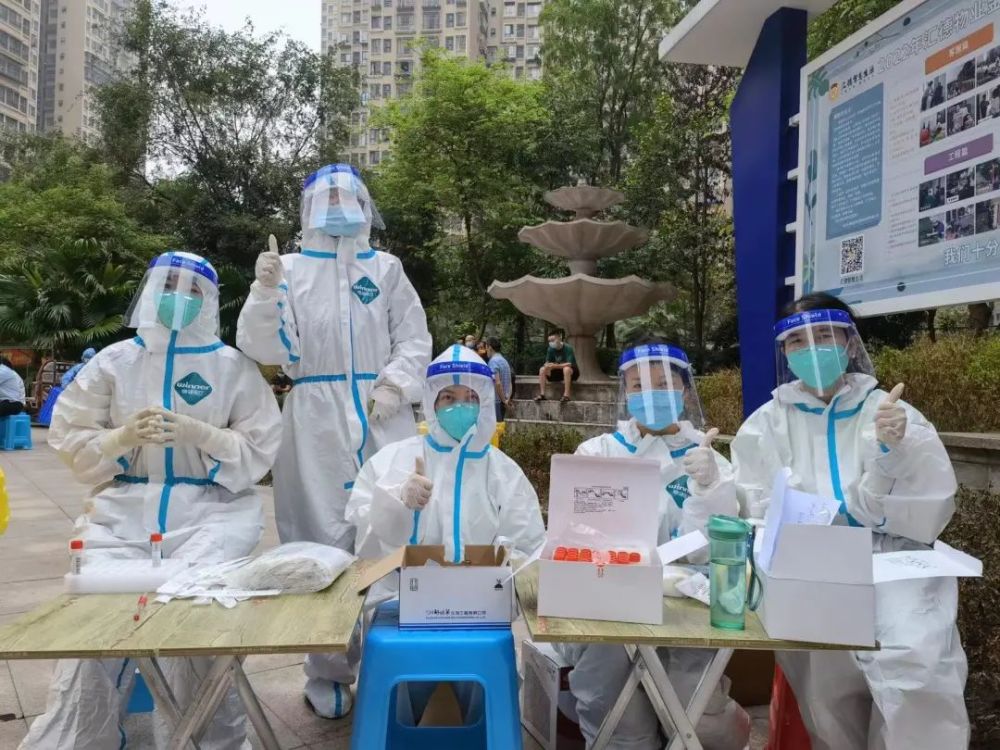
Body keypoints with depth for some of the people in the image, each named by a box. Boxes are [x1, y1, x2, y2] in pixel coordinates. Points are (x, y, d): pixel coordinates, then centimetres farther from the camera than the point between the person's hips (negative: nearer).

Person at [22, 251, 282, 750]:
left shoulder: (233, 366, 3)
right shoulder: (113, 361, 9)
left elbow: (260, 451, -1)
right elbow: (69, 441, 8)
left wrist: (198, 433, -15)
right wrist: (123, 437, -11)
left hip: (211, 507, -2)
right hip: (125, 507, 2)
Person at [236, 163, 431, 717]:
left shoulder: (386, 268, 12)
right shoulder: (291, 268, 8)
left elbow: (414, 339, 8)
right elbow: (269, 349, -1)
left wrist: (394, 386, -7)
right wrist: (266, 290, -14)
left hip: (384, 418, 1)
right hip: (317, 422, -1)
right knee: (322, 540, 3)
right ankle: (326, 674, 19)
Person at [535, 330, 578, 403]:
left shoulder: (568, 348, -20)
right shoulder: (551, 349, -4)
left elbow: (569, 364, -29)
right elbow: (547, 362, -3)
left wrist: (555, 366, -40)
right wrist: (547, 366, -29)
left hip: (572, 371, -5)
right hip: (558, 371, 5)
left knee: (566, 369, -40)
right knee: (542, 369, -15)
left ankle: (566, 395, -40)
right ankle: (542, 394, -19)